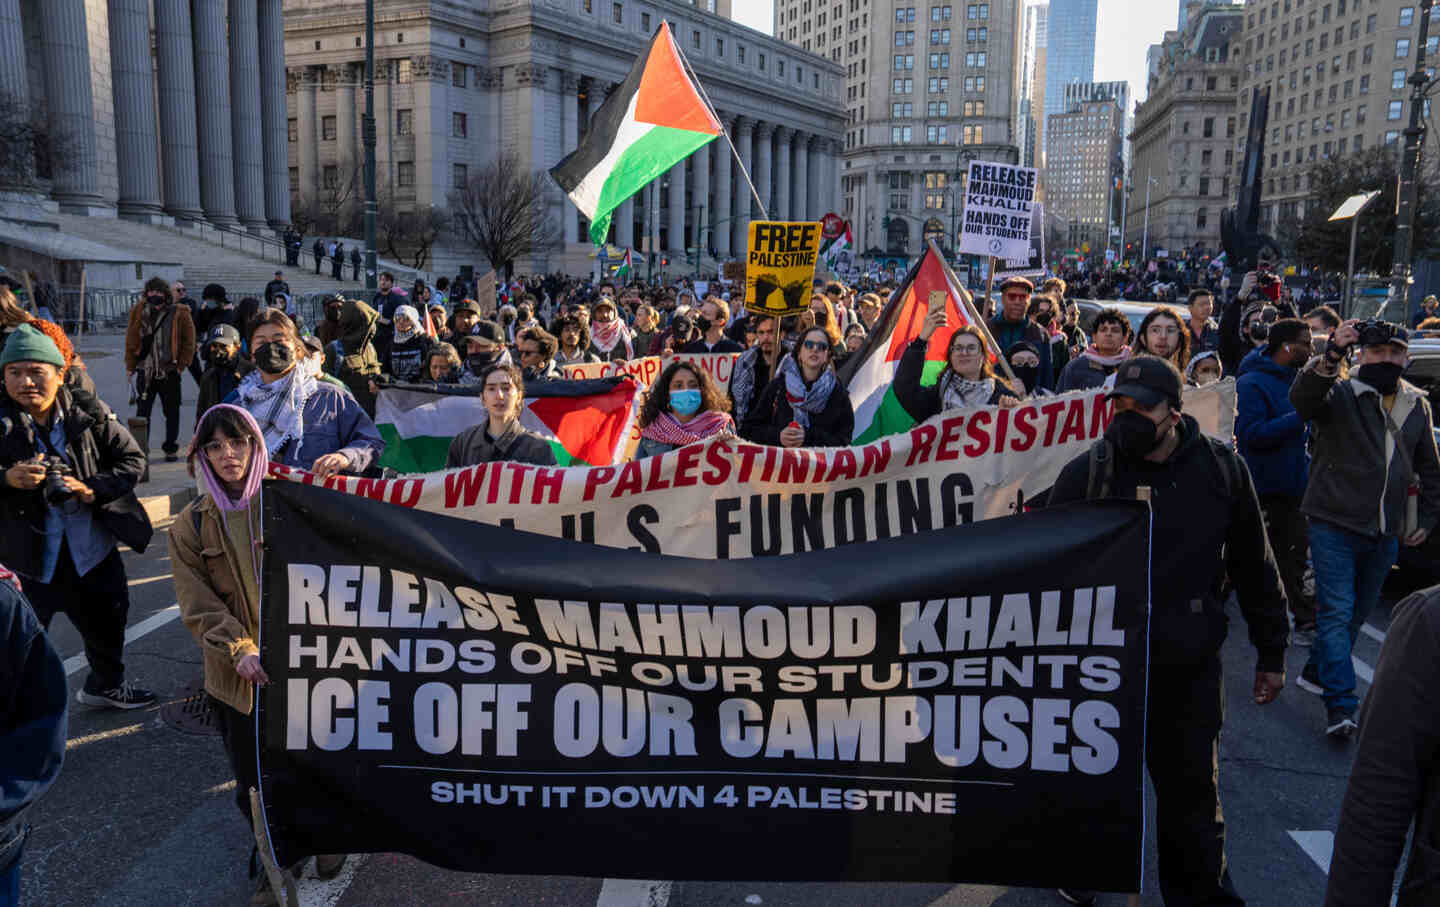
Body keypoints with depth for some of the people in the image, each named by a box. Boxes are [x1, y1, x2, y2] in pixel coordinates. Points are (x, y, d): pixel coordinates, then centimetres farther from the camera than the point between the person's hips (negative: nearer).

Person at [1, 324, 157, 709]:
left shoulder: (89, 414, -9)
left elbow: (133, 459, -3)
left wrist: (94, 488, -18)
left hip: (92, 548, 3)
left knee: (108, 621, 22)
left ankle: (106, 684, 48)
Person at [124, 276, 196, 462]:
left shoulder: (179, 314, -3)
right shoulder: (139, 311, 4)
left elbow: (189, 341, 2)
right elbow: (131, 339, 9)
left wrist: (182, 364, -3)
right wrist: (131, 365, 6)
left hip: (169, 371, -1)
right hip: (145, 370, 1)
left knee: (172, 412, 8)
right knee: (142, 412, 1)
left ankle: (171, 449, 19)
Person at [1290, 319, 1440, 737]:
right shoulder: (1339, 394, -7)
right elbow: (1302, 398, -31)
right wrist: (1332, 354, -46)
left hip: (1385, 532, 6)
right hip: (1335, 525, -6)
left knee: (1358, 611, 15)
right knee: (1337, 612, -9)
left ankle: (1317, 671, 32)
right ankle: (1340, 705, -10)